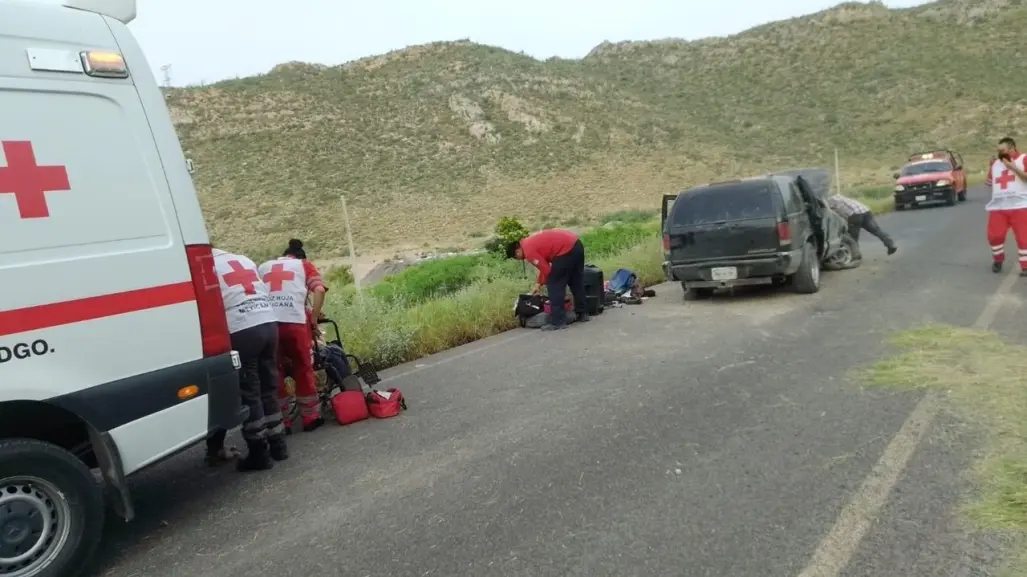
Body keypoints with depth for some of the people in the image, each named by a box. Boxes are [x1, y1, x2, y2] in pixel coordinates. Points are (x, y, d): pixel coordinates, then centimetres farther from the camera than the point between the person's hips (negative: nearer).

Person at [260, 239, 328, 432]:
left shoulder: (263, 267, 27)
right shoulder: (304, 265, 19)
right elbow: (319, 290, 3)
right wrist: (313, 318, 6)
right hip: (294, 321, -2)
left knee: (274, 373, 12)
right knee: (303, 369, 13)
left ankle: (281, 422, 18)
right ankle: (311, 417, 20)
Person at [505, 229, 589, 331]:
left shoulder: (528, 251, -8)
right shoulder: (530, 241, 21)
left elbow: (546, 270, -8)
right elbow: (545, 264, 27)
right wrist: (538, 284, 27)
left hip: (566, 250, -10)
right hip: (576, 243, 10)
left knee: (554, 285, -2)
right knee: (576, 282, 20)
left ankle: (558, 322, -2)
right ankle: (583, 314, 31)